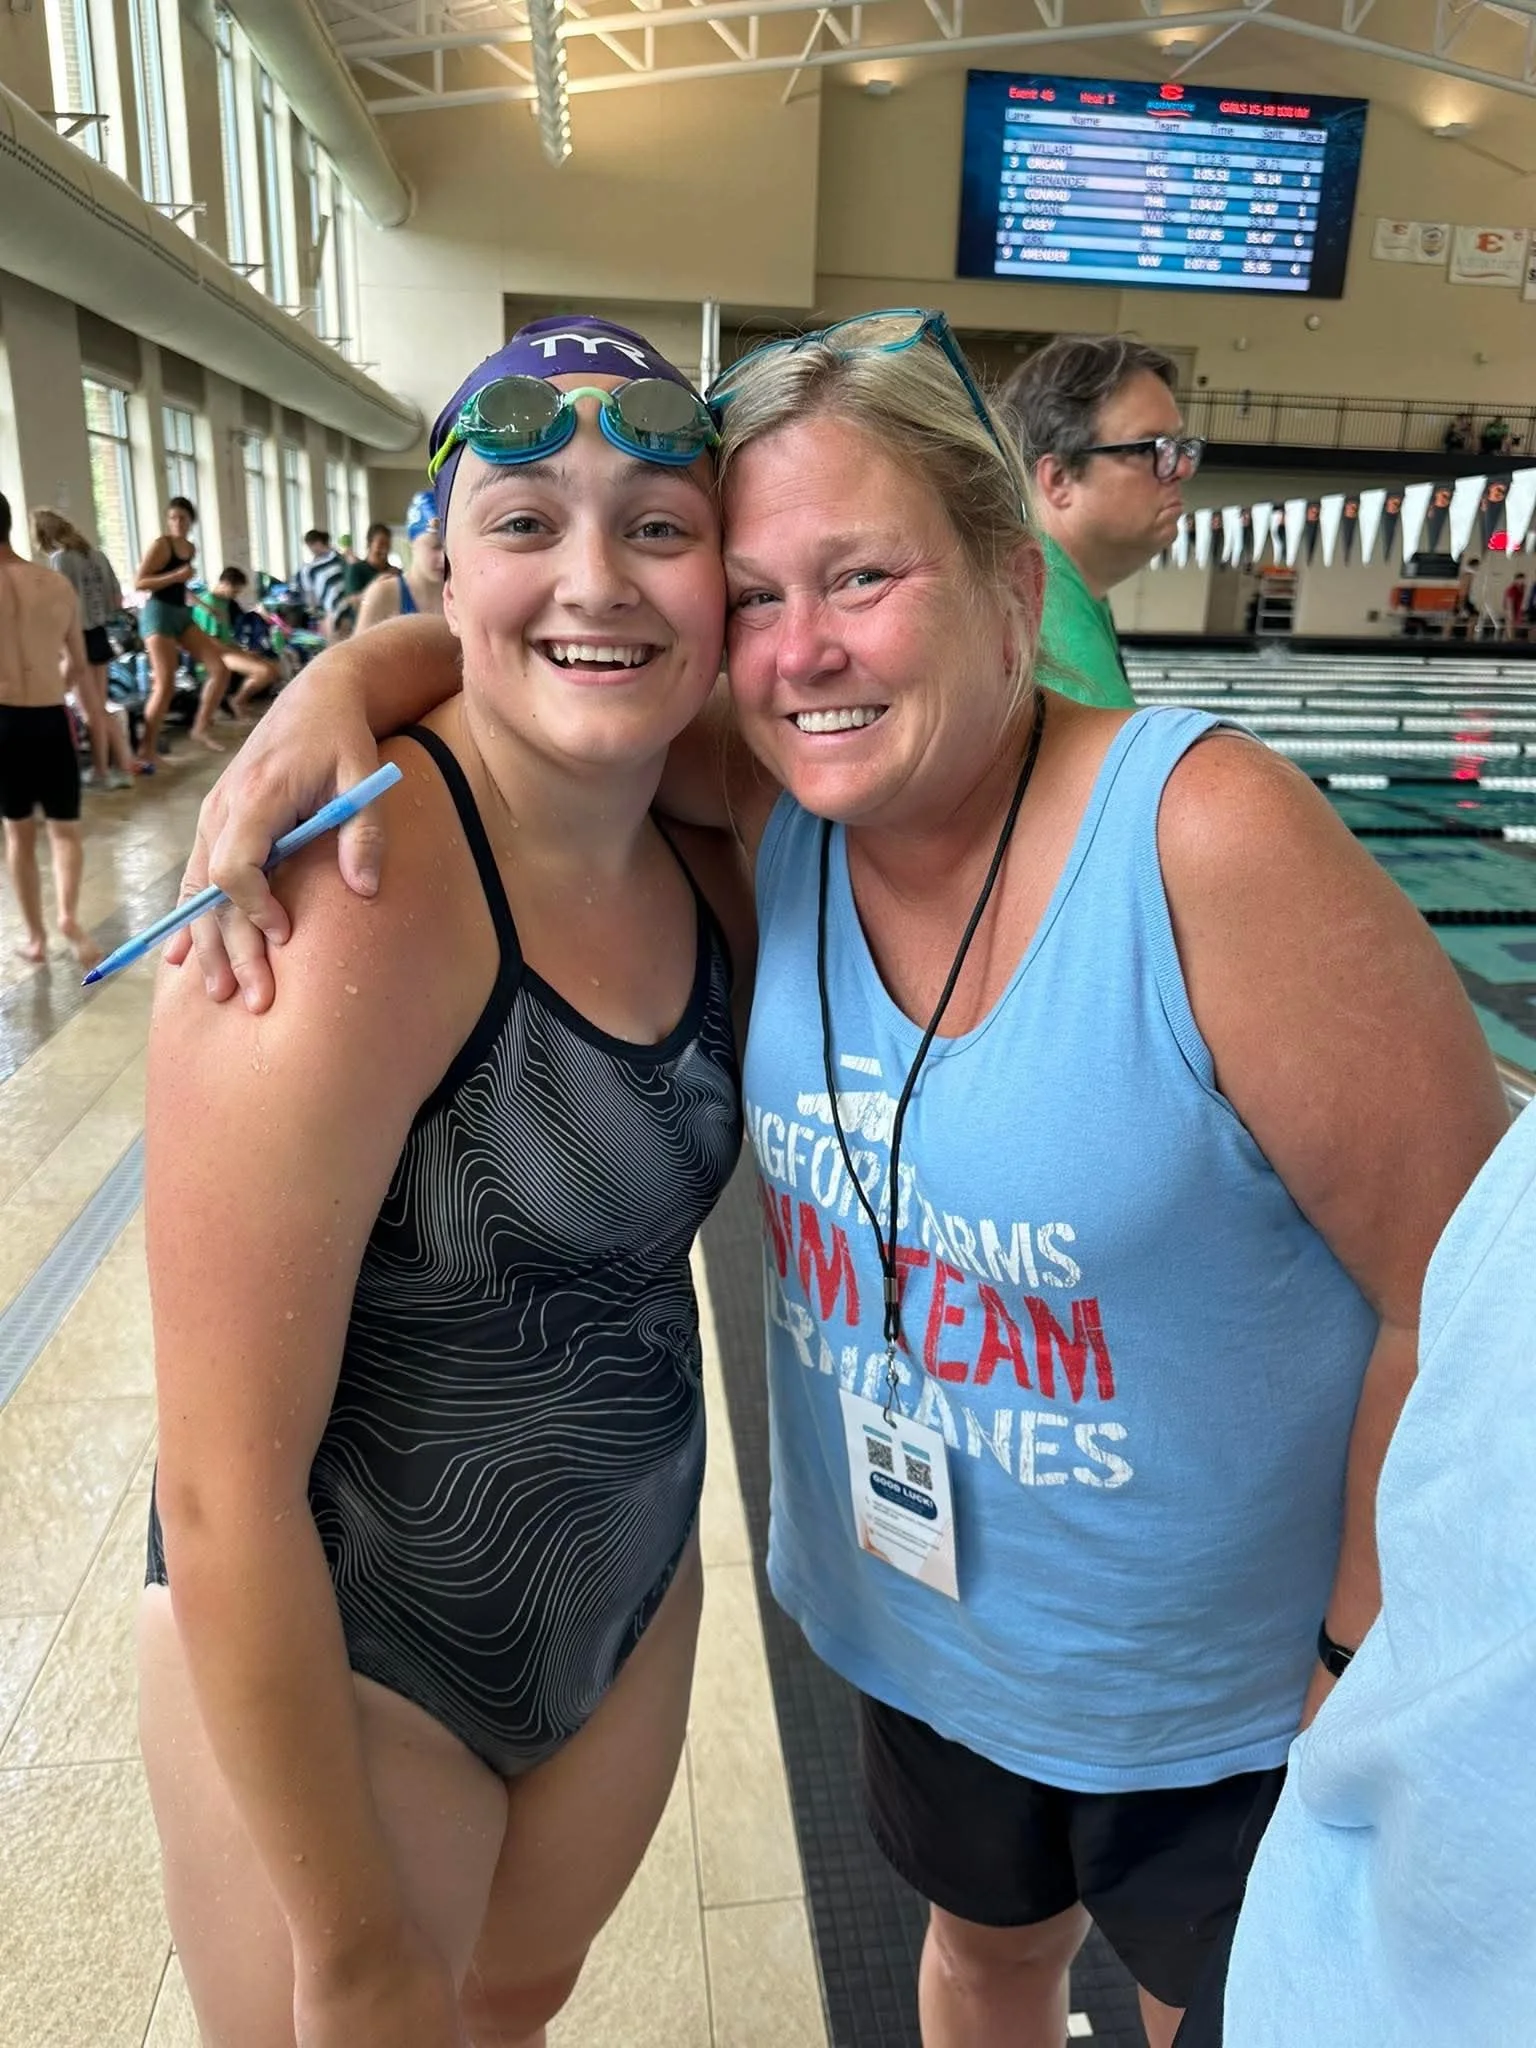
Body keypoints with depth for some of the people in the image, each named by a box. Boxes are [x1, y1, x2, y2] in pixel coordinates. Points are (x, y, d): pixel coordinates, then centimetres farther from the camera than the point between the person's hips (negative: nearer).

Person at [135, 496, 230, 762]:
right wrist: (176, 576, -21)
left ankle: (201, 727, 15)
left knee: (220, 670, 1)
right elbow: (139, 582, -16)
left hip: (182, 614, 8)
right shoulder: (161, 544, -9)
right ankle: (146, 748, -8)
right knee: (166, 685, -15)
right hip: (159, 613, -8)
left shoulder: (191, 548, 14)